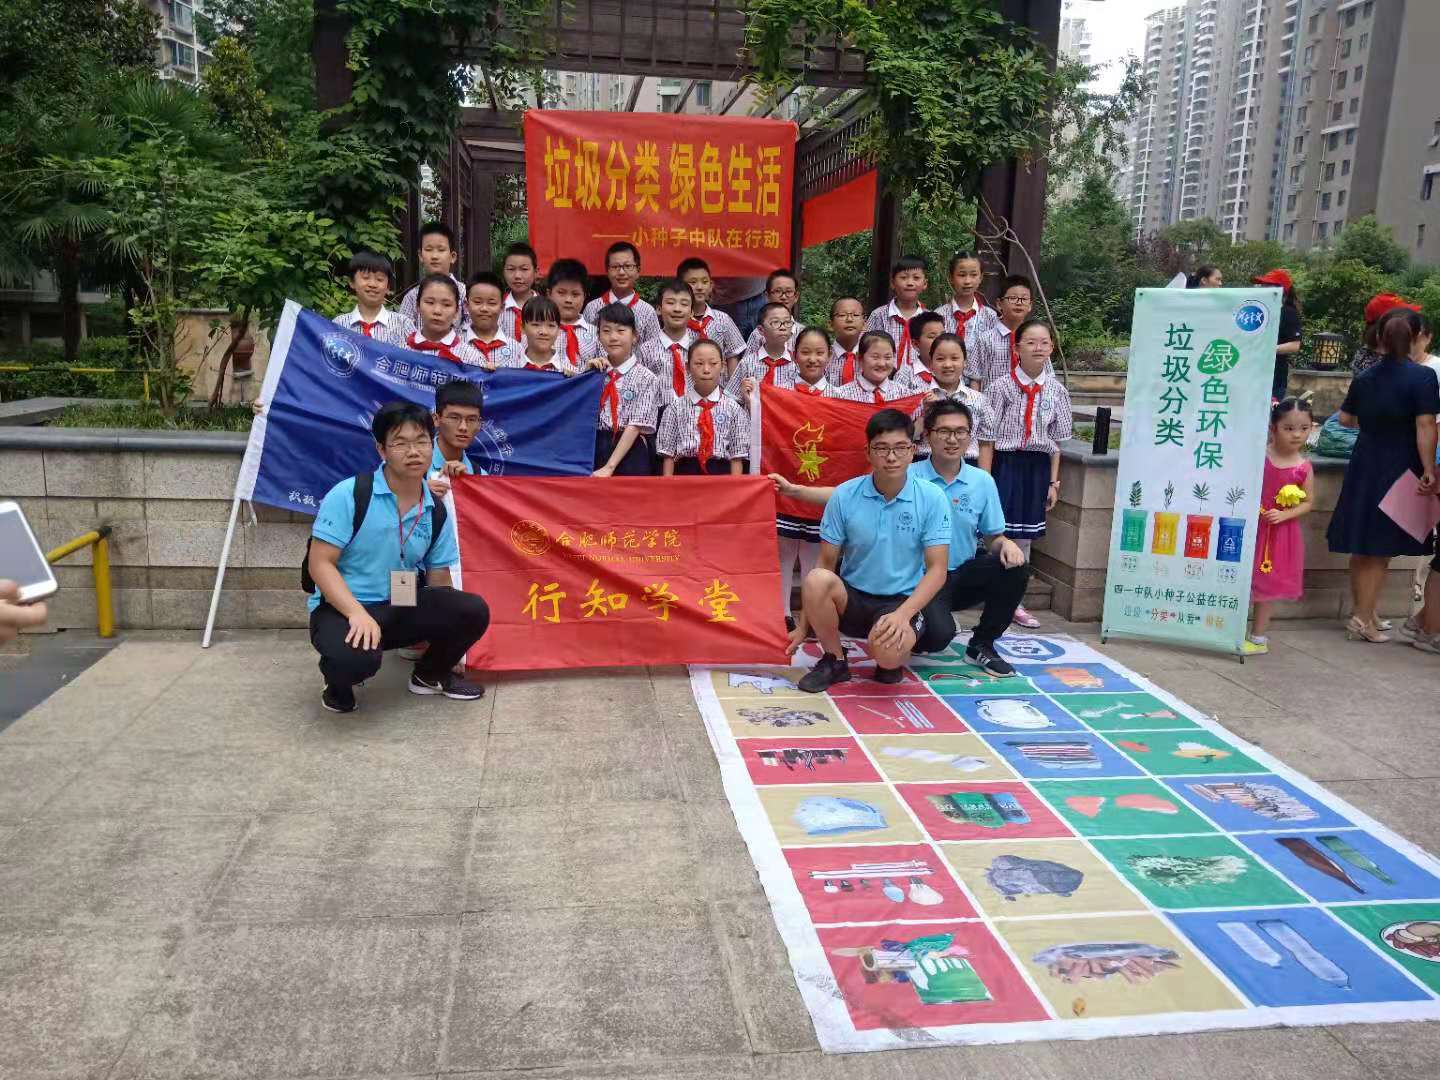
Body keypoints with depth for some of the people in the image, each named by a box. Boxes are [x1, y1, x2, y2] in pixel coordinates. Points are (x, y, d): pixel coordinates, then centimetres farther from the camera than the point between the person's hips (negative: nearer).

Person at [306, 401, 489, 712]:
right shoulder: (348, 494, -13)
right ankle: (338, 684, 3)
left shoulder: (436, 512, 3)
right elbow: (320, 564, -15)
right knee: (356, 657, -39)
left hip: (401, 608, 5)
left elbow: (438, 579, 9)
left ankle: (430, 674, 14)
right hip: (342, 608, -5)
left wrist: (446, 632, -1)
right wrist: (358, 613, -29)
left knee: (472, 611, -17)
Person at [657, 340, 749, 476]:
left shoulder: (733, 408, 5)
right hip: (685, 474, 0)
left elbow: (737, 457, 2)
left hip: (722, 474, 0)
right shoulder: (676, 408, 6)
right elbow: (668, 455, 5)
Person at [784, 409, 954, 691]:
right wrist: (803, 626, -1)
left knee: (887, 651, -35)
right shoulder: (845, 496, -6)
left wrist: (902, 614, -26)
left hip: (904, 601, -2)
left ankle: (899, 652, 6)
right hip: (852, 597, 2)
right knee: (816, 580, -31)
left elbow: (937, 570, -10)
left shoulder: (931, 498, -10)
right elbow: (826, 563, 0)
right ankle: (834, 661, -4)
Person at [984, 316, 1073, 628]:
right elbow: (988, 436, -5)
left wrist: (1053, 481, 6)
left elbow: (1056, 442, 9)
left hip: (1037, 467, 3)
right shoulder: (1001, 386, -6)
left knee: (1024, 536, 10)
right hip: (1005, 463, -3)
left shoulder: (1056, 390, 4)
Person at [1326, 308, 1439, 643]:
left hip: (1364, 466, 5)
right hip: (1399, 470, -5)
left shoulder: (1364, 378, 7)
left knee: (1362, 549, 12)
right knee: (1381, 551, 1)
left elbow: (1345, 418, 17)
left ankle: (1365, 615, 23)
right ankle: (1363, 619, 1)